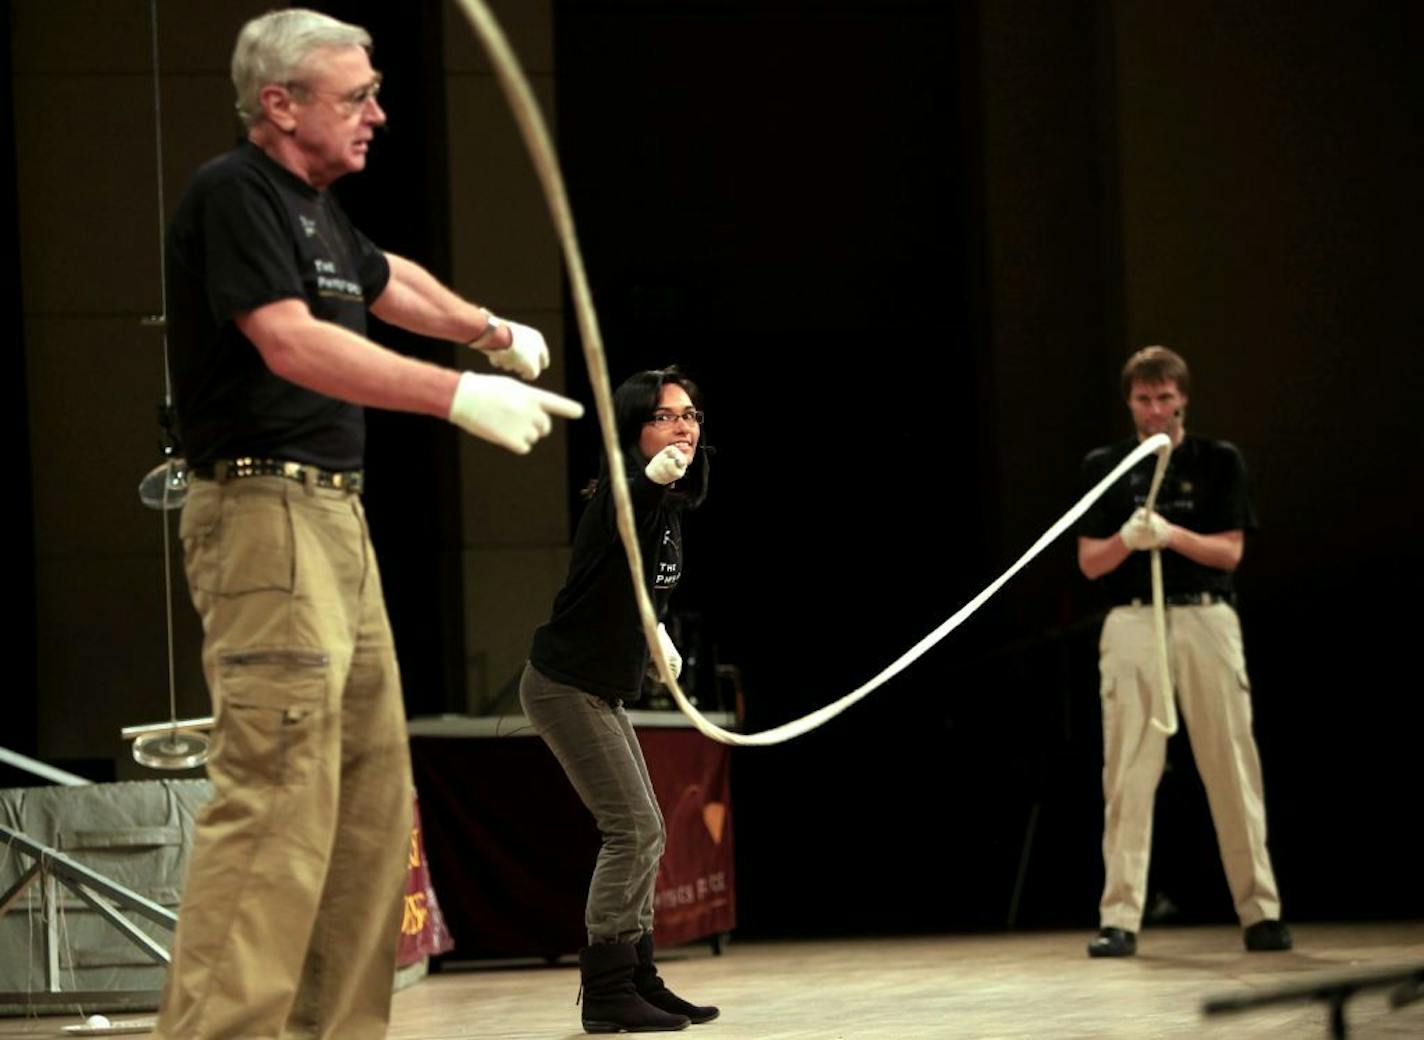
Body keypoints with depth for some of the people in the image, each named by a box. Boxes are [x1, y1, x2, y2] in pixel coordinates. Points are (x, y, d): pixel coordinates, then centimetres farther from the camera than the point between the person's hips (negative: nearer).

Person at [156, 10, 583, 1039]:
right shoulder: (233, 193, -11)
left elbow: (389, 281, 41)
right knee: (276, 799, -18)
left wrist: (493, 330, 45)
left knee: (371, 801, 11)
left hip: (338, 518, 10)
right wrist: (459, 395, -28)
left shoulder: (317, 209, 18)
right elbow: (292, 342, -24)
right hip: (264, 510, -10)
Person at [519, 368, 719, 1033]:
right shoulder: (623, 486, -19)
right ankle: (608, 993, -9)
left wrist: (657, 634, 30)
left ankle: (638, 981, 19)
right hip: (566, 684, -9)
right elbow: (619, 518, -47)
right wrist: (650, 478, -67)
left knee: (645, 833, 12)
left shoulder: (671, 502, 8)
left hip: (603, 690, 9)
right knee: (633, 828, -13)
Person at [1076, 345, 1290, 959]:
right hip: (1133, 624, 0)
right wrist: (1128, 540, -16)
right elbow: (1089, 562, 5)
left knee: (1232, 767, 0)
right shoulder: (1105, 466, 10)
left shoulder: (1219, 462, 8)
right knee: (1129, 774, -4)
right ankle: (1121, 919, -4)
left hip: (1206, 619, 0)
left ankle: (1260, 912, 6)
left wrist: (1173, 535, -16)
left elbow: (1229, 552, 1)